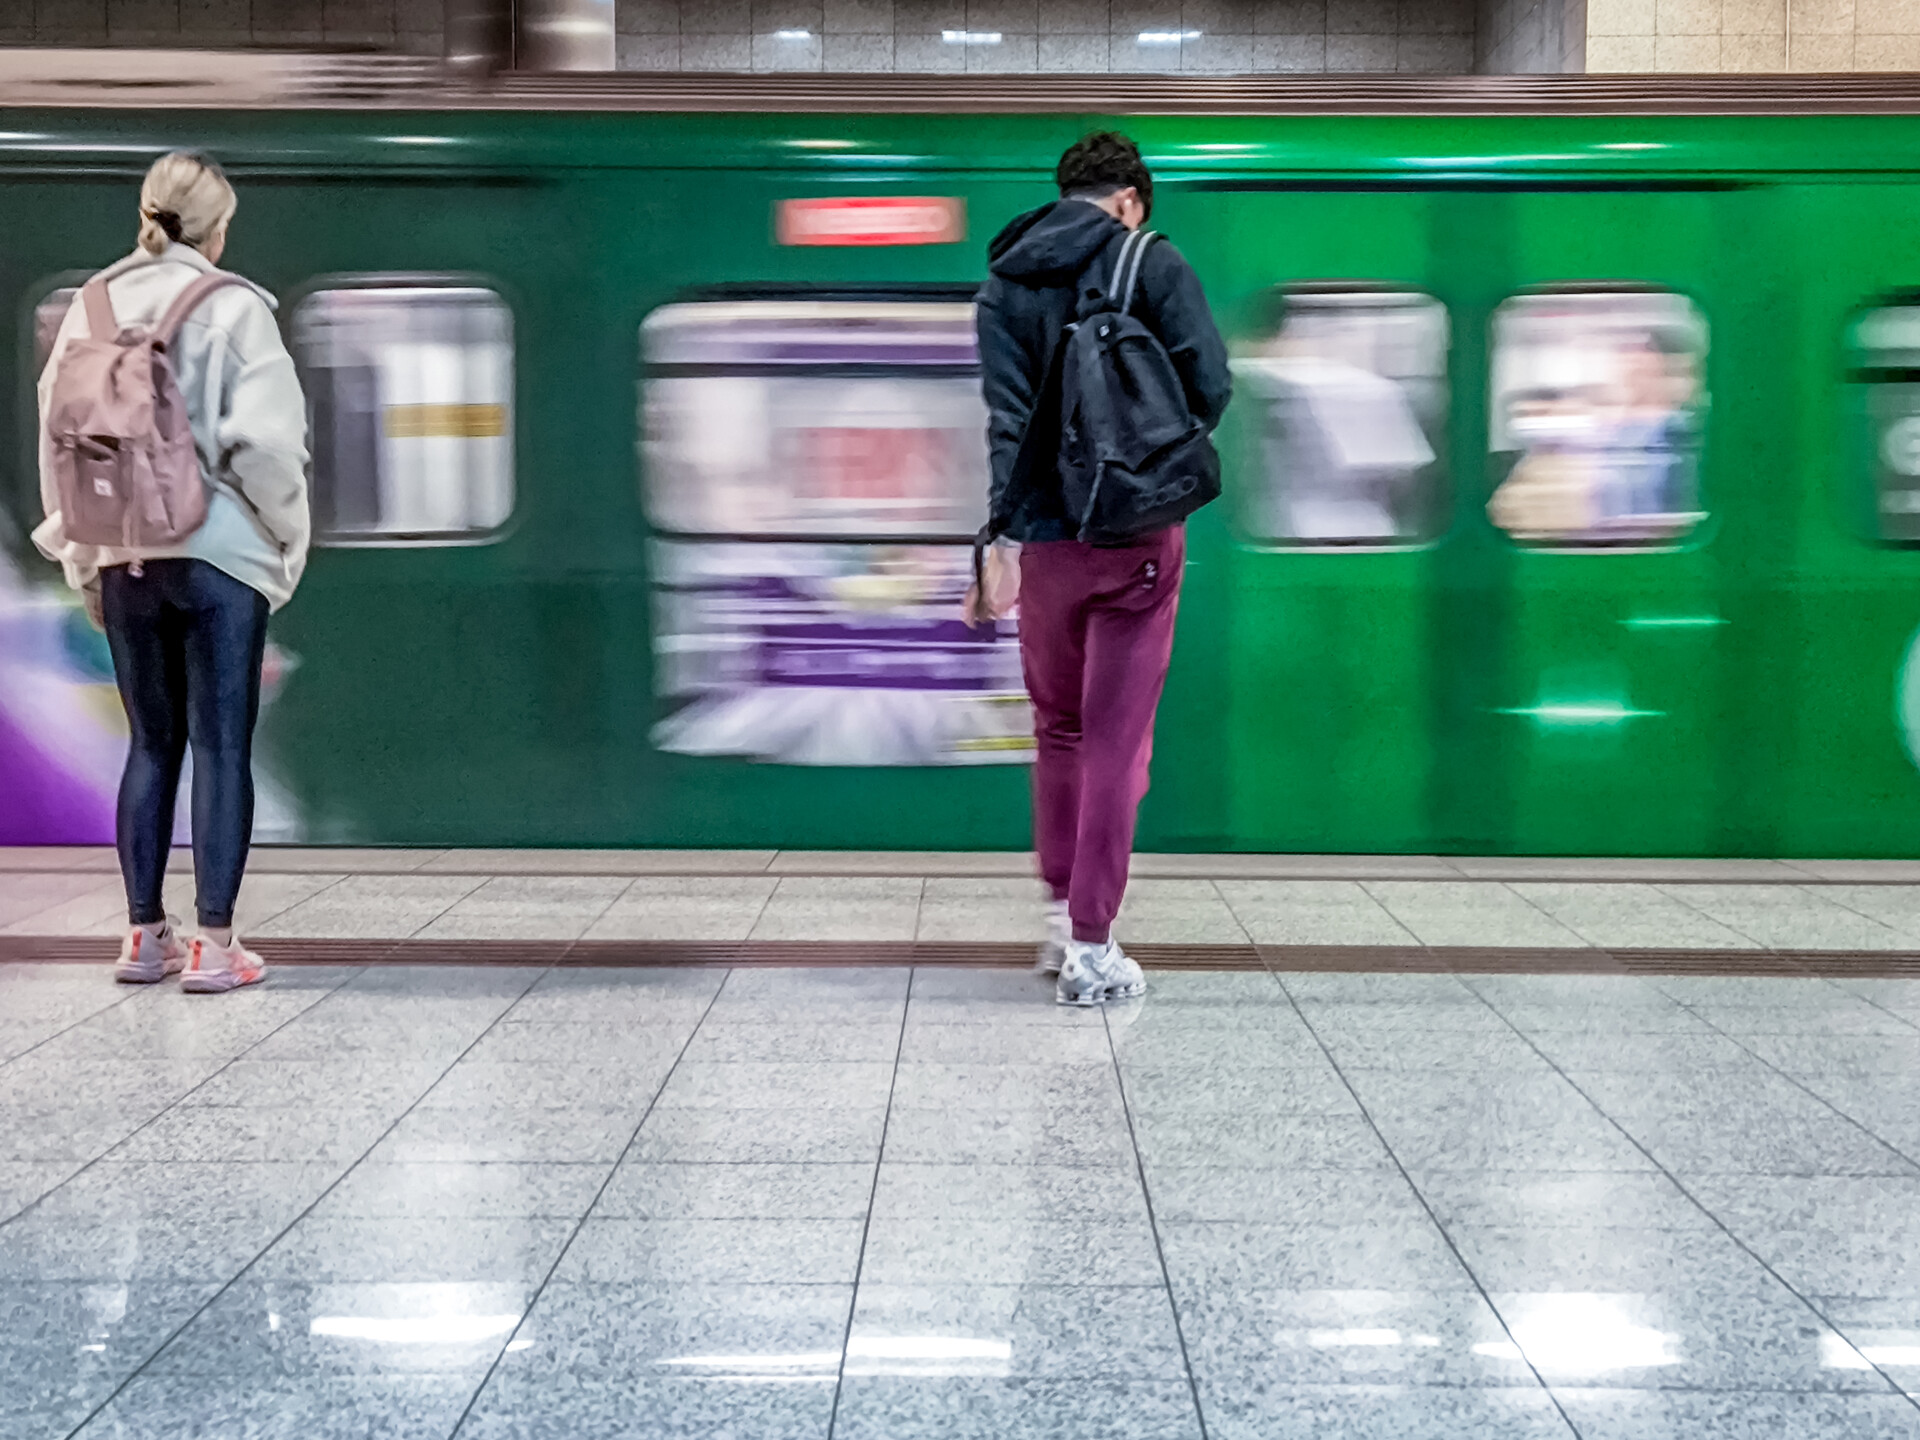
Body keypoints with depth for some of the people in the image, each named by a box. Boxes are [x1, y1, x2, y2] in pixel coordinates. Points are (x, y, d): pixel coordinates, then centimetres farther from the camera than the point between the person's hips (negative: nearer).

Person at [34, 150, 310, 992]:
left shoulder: (90, 307, 5)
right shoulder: (232, 308, -8)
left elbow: (59, 436, 8)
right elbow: (263, 440, -13)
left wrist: (81, 558, 15)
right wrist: (285, 538, 2)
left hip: (122, 558, 5)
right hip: (218, 554, -4)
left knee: (151, 744, 13)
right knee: (221, 747, 1)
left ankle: (145, 935, 17)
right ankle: (214, 944, 2)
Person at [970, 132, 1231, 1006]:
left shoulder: (1003, 283, 6)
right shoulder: (1152, 263, -2)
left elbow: (1007, 419, -5)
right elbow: (1210, 386, -7)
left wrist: (1001, 545, -12)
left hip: (1046, 539, 3)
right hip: (1139, 535, -3)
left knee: (1059, 729, 19)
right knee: (1116, 739, 2)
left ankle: (1062, 917, 25)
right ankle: (1090, 950, 2)